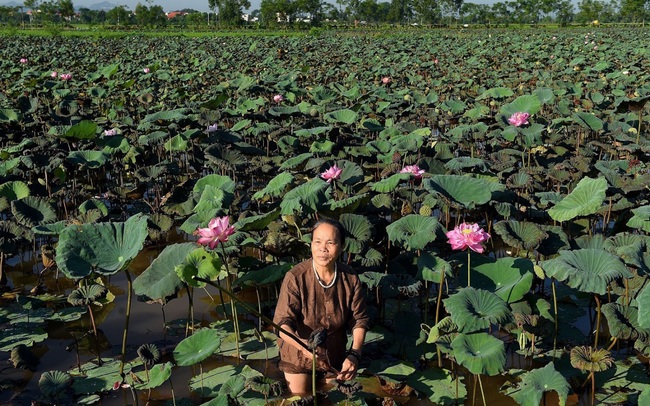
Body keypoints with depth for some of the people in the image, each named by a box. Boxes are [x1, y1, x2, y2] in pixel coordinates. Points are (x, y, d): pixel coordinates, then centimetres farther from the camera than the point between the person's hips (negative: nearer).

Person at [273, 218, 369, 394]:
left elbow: (360, 320, -7)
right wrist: (305, 348, -45)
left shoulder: (350, 278, -15)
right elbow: (282, 322, -28)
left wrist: (354, 355, -22)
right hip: (299, 353, -3)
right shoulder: (295, 277, -25)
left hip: (335, 353, 3)